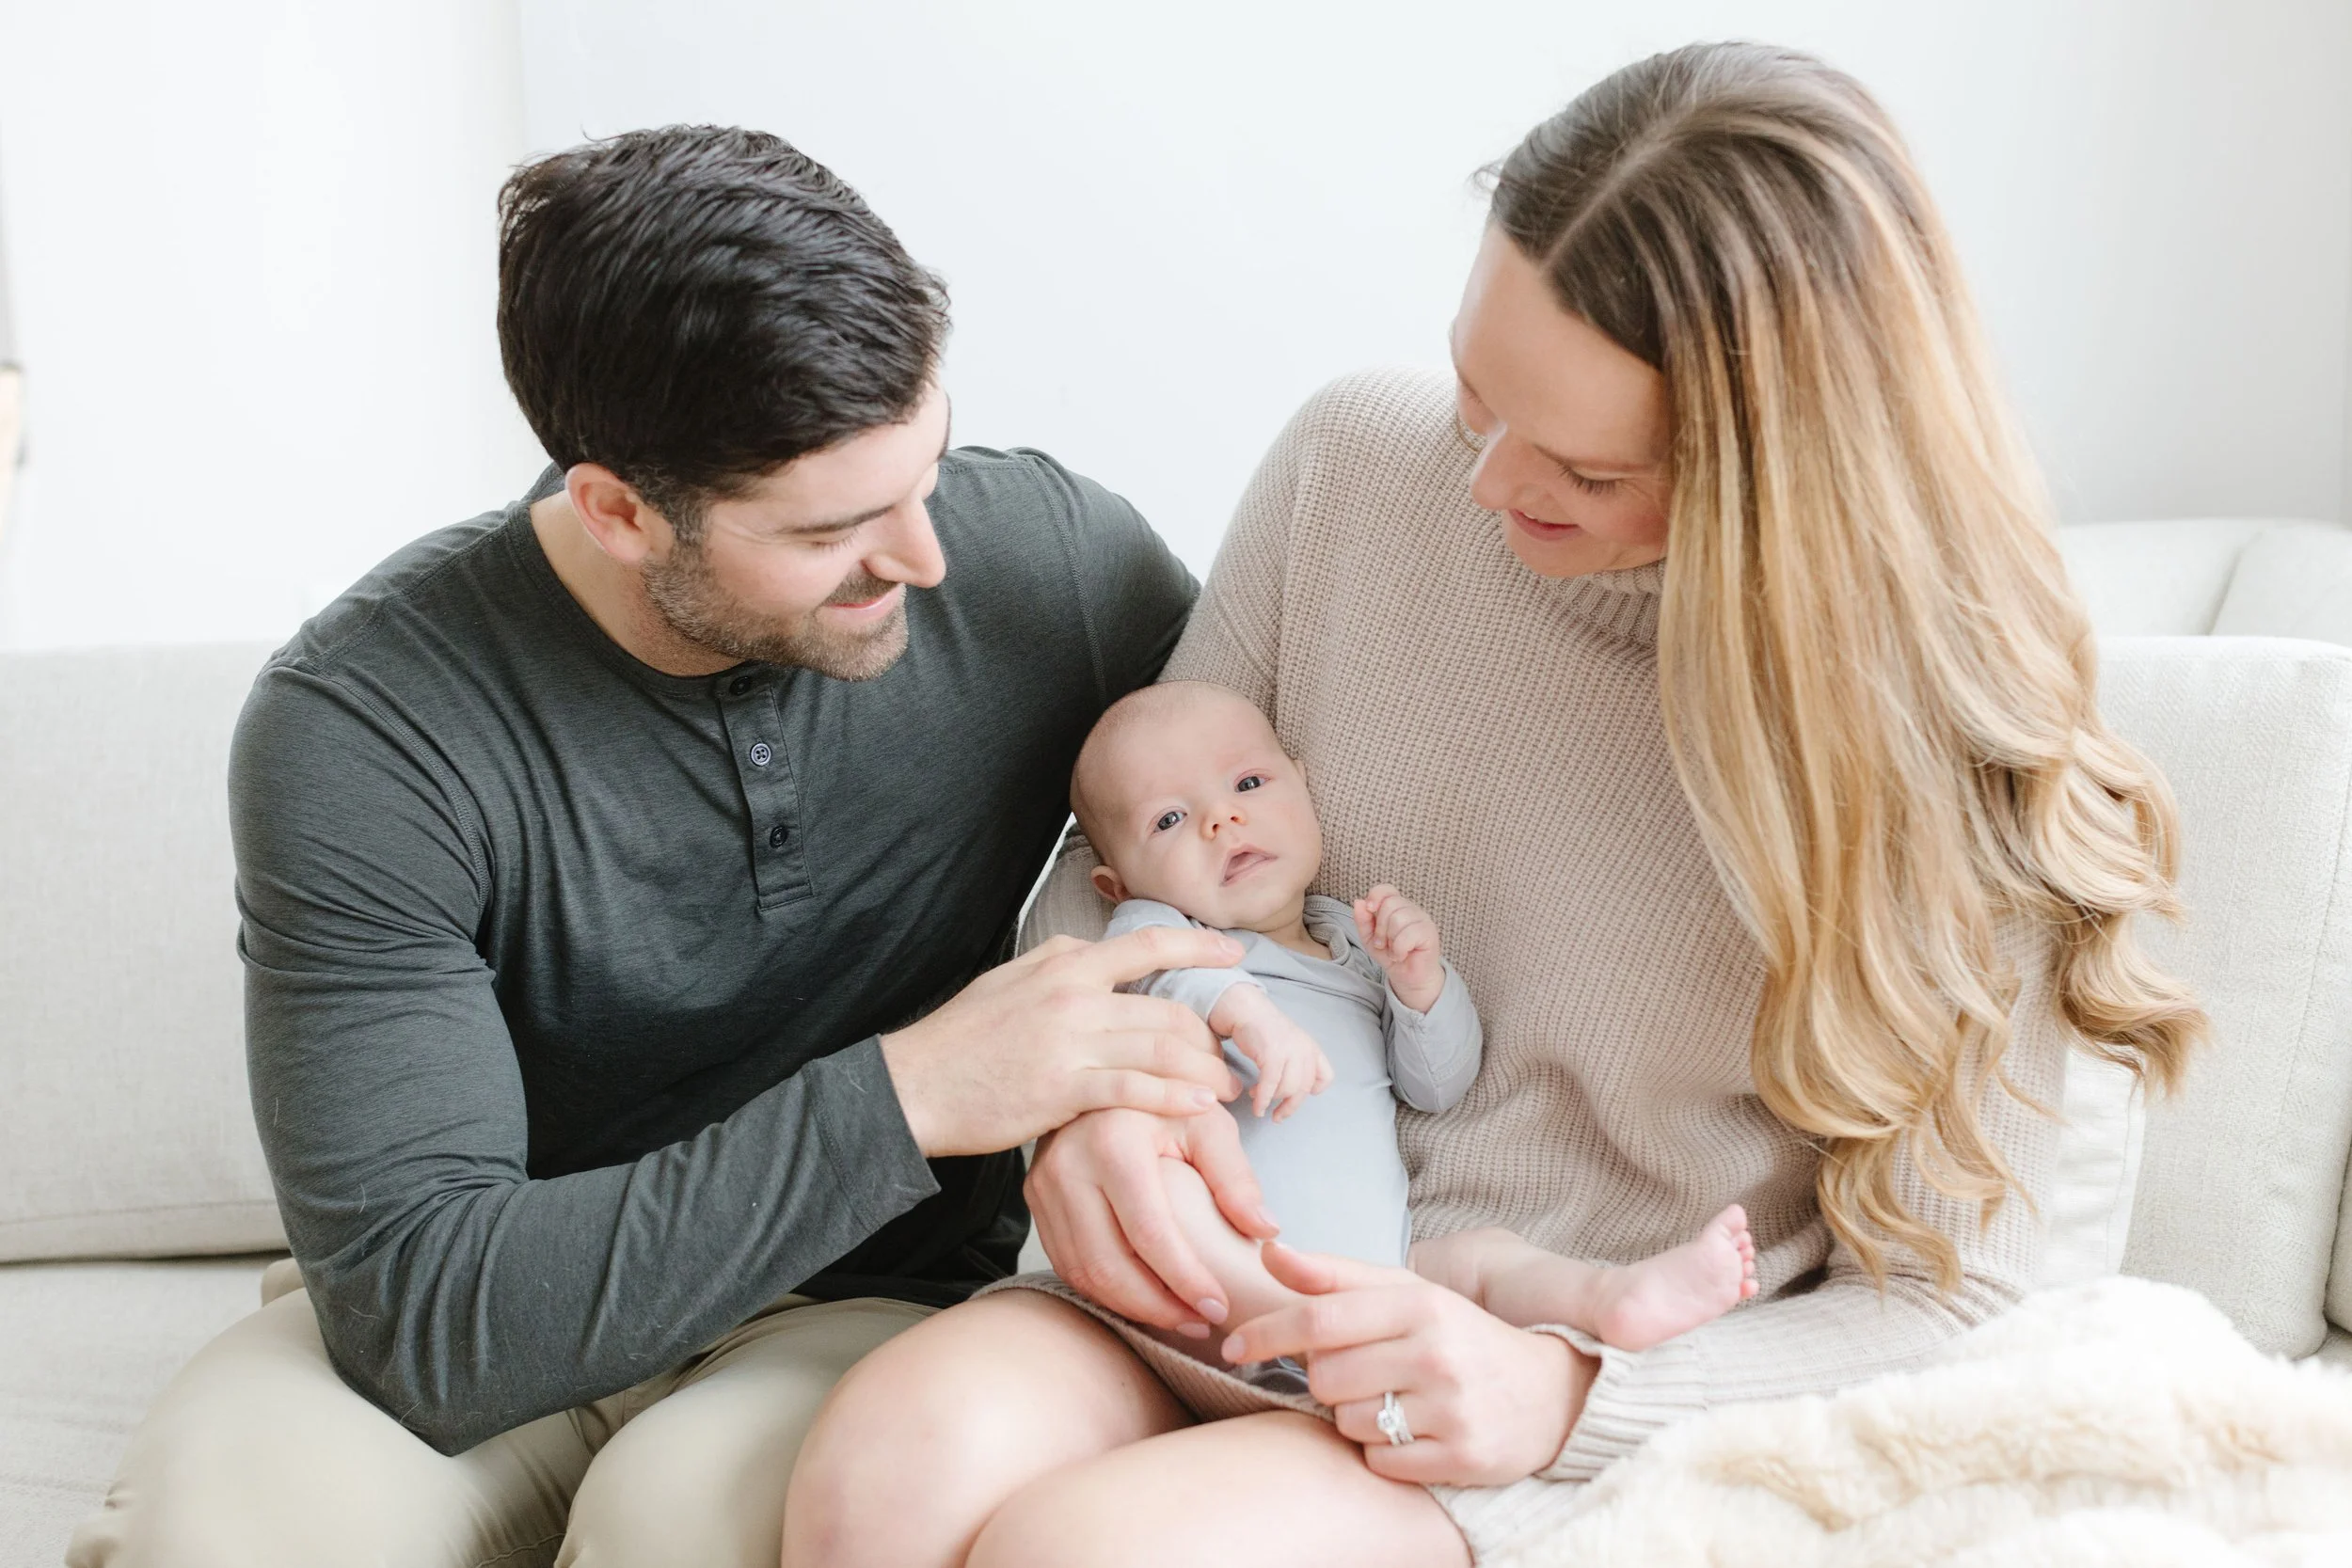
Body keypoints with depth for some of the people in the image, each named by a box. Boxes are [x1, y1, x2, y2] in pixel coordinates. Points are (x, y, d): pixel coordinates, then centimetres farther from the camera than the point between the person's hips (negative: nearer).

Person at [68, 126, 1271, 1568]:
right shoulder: (362, 728, -20)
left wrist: (1131, 1093, -17)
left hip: (874, 1302, 1)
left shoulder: (1047, 554, -12)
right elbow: (421, 1310, -23)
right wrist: (907, 1096, -30)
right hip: (501, 1324, 0)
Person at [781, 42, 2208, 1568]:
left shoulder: (1939, 745, -12)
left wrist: (1562, 1391, -19)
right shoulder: (1357, 457, -2)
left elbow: (1948, 1303, -5)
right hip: (1222, 1299, 4)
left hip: (1605, 1422, -3)